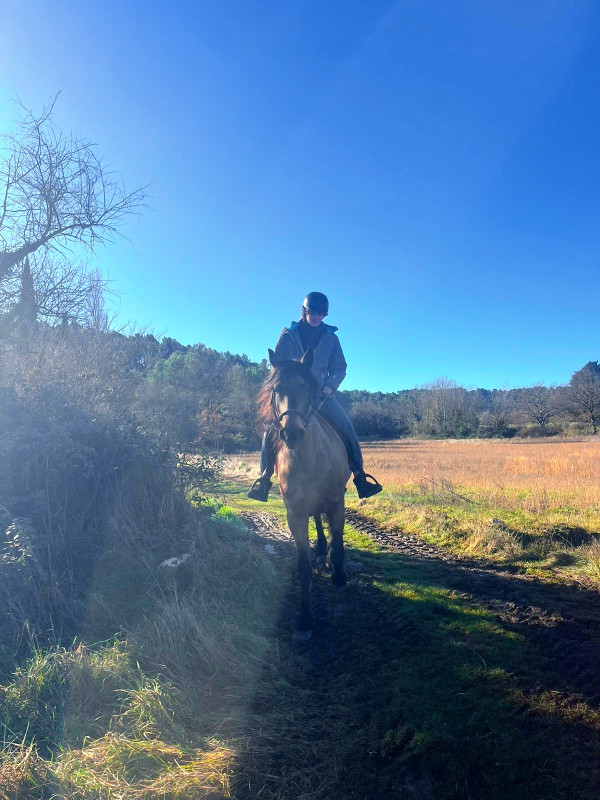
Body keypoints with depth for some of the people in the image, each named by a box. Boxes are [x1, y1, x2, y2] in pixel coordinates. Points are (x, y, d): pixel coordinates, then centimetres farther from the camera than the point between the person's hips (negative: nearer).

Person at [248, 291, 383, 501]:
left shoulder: (331, 338, 7)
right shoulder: (288, 334, 4)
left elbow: (340, 367, 7)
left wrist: (330, 386, -12)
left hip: (321, 393, 1)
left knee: (346, 428, -16)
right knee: (271, 429, -20)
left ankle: (360, 476, -9)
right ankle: (263, 478, -9)